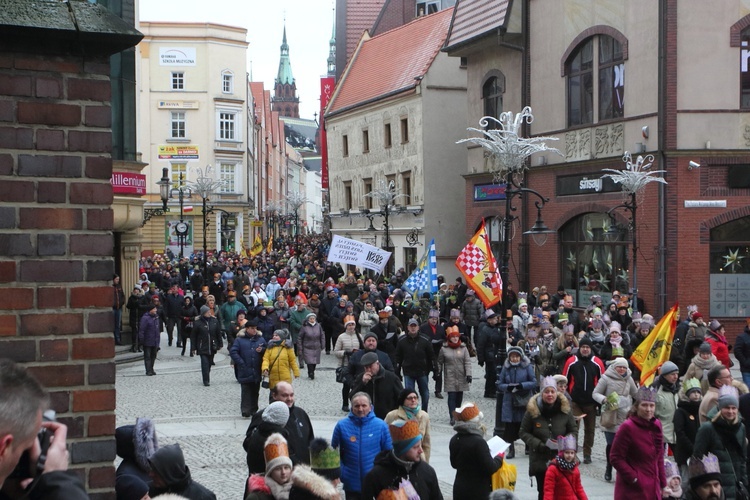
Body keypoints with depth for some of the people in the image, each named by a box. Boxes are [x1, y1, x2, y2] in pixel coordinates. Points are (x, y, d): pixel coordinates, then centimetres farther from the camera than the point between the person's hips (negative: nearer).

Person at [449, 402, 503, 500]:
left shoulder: (454, 440, 1)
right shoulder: (478, 442, -23)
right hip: (479, 492, -7)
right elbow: (490, 468, -20)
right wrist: (499, 458, -3)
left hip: (459, 489, 7)